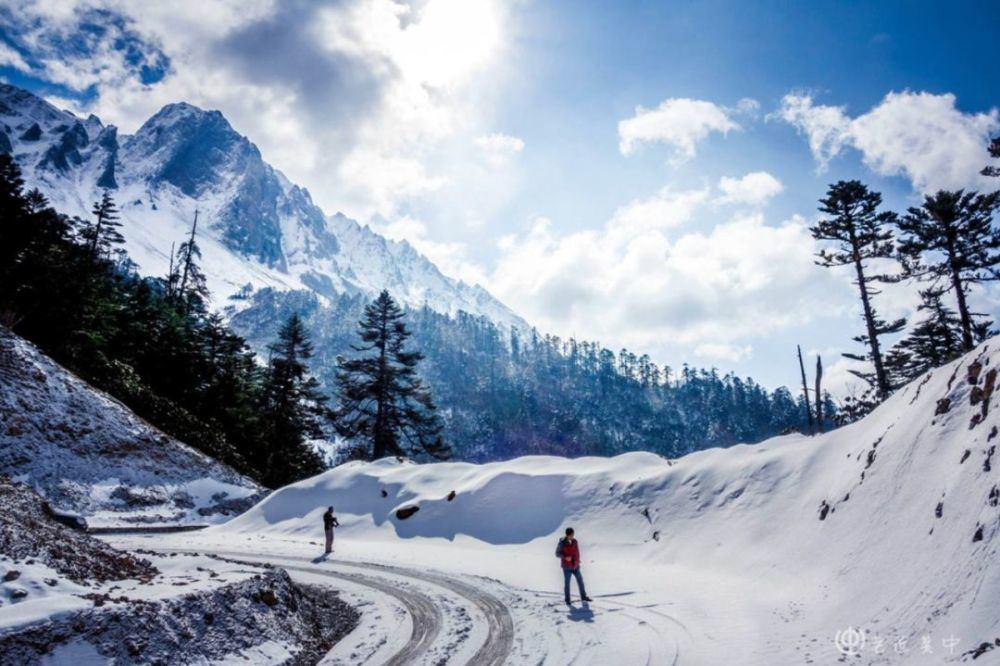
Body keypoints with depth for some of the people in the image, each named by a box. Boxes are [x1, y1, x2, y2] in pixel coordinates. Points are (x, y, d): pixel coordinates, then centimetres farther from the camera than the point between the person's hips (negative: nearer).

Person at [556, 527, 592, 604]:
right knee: (567, 583, 3)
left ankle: (583, 597, 24)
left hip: (575, 566, 5)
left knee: (580, 580, 9)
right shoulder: (562, 543, -14)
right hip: (567, 567, -5)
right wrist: (565, 557, -24)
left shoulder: (574, 541, 1)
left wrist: (577, 560, 2)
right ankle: (567, 599, 17)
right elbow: (557, 553, -9)